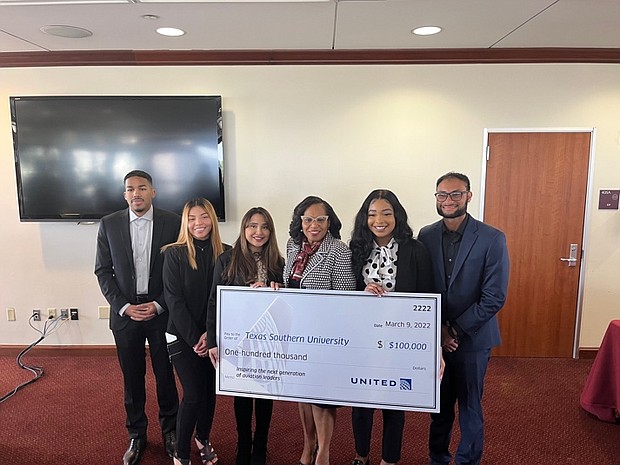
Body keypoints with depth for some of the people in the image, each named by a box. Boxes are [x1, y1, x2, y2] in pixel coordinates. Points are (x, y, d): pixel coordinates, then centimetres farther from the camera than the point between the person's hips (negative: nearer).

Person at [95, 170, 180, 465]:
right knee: (132, 377, 13)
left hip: (162, 311, -1)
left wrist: (159, 305, -10)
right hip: (125, 312, 2)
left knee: (165, 374, 10)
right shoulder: (109, 224, 1)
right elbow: (103, 271, 3)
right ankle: (136, 435, 31)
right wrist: (123, 307, -7)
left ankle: (170, 430, 31)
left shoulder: (172, 222, -5)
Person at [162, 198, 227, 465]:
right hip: (183, 336, -3)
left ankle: (203, 438, 40)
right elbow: (174, 300, -10)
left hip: (215, 335, 3)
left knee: (210, 390, 14)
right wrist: (194, 338, -14)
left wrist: (211, 334, -11)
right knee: (194, 395, -3)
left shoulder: (225, 253, -2)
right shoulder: (174, 254, -8)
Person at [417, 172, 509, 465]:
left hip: (472, 338, -3)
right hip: (435, 337, 3)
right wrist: (438, 329, -7)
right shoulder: (426, 236, -1)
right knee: (439, 404, 17)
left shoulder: (492, 239, -11)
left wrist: (456, 330, -12)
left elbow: (494, 298, -12)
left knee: (470, 407, 12)